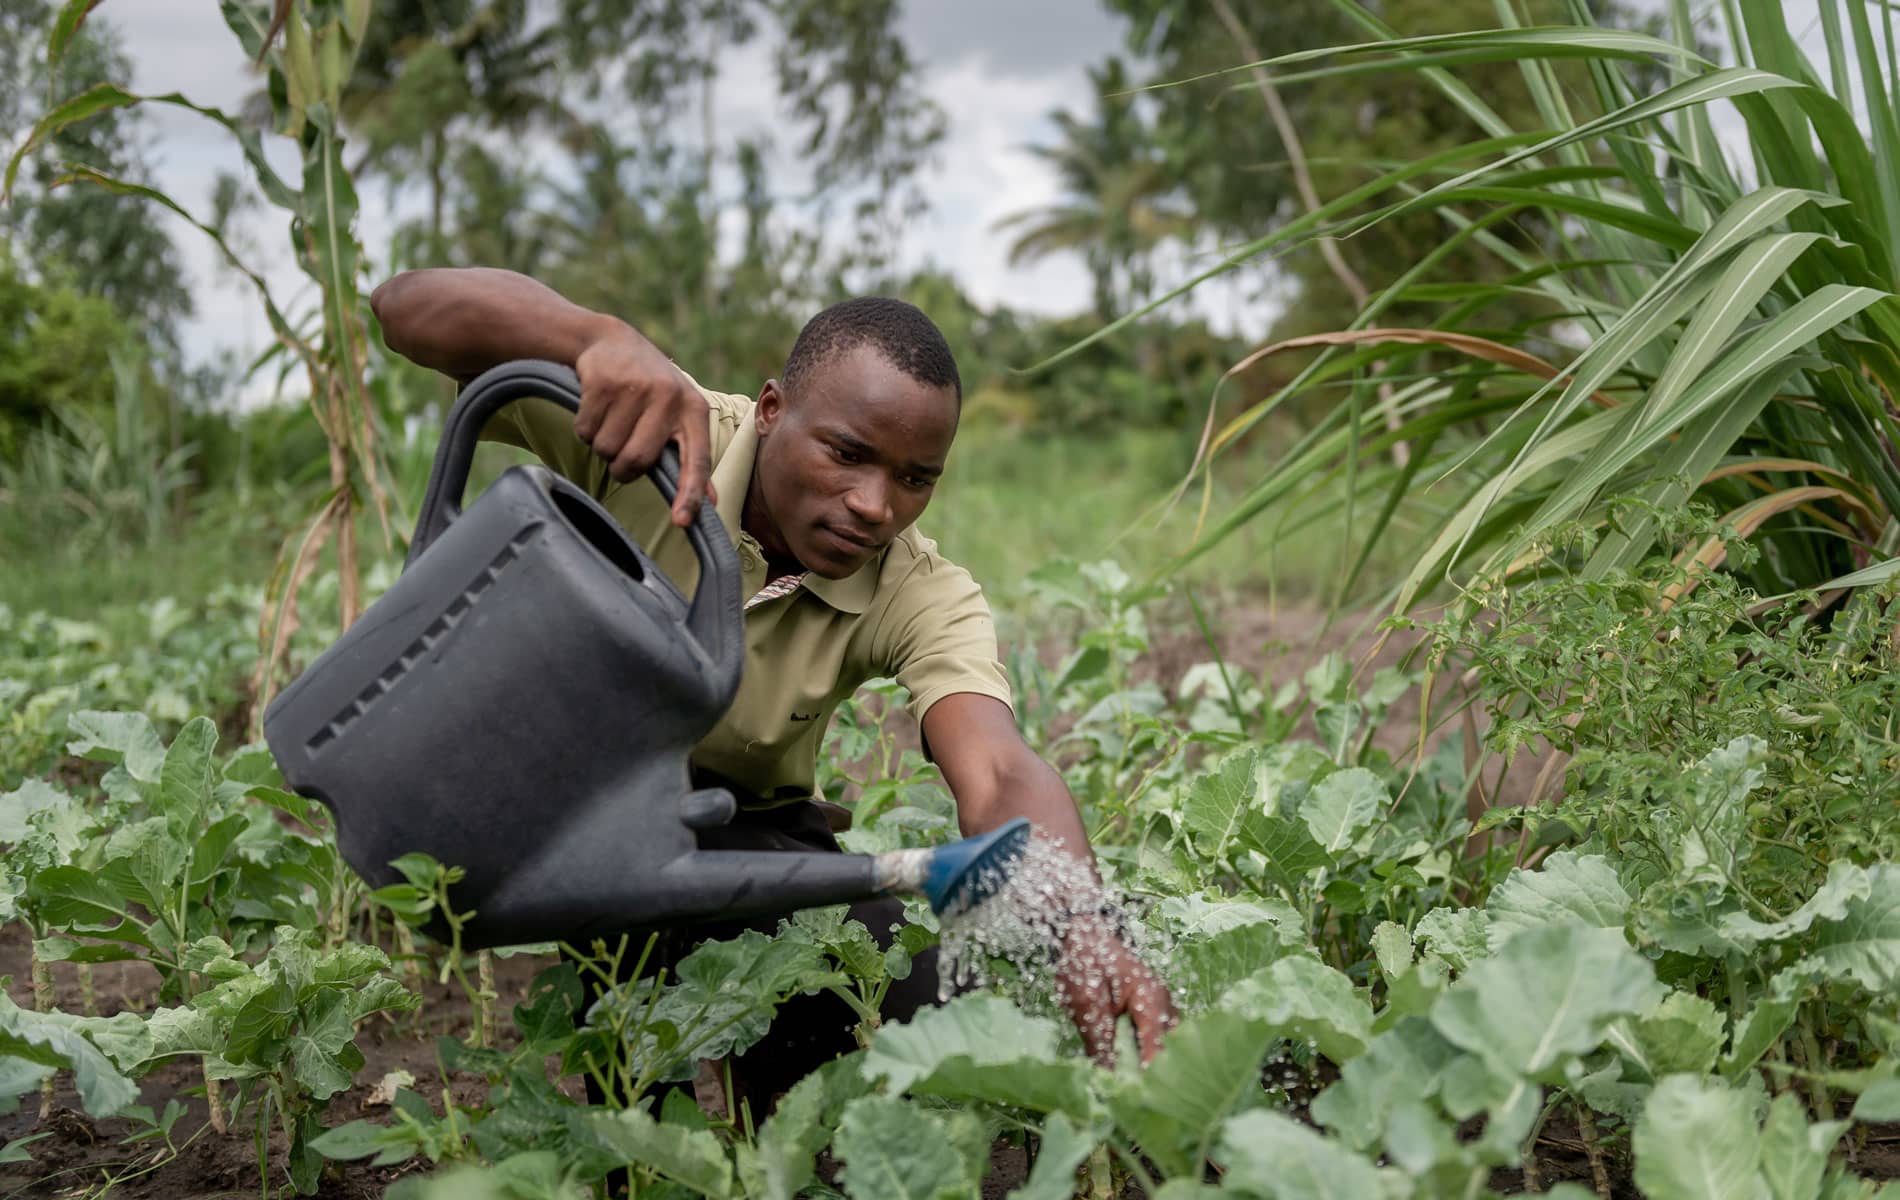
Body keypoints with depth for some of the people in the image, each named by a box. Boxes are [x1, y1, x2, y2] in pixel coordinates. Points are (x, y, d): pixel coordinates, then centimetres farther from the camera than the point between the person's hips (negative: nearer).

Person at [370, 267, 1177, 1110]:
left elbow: (1000, 774, -37)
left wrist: (1081, 930, -60)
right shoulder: (656, 425, -24)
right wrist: (601, 338, -51)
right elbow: (408, 305, -30)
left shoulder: (923, 598, -19)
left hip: (744, 834, 1)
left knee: (926, 1008, -21)